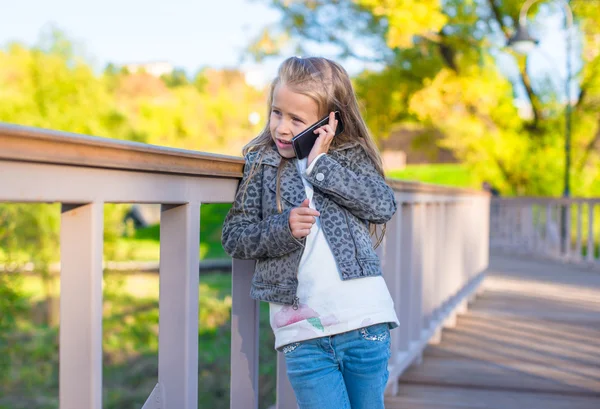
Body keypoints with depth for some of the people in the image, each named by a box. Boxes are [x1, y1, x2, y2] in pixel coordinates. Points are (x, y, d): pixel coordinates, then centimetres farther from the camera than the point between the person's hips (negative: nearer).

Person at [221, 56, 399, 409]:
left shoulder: (350, 155, 7)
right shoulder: (261, 163, 8)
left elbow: (385, 206, -9)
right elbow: (234, 236, 6)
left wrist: (319, 164, -11)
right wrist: (283, 229, -12)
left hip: (364, 322, 1)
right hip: (302, 332, 0)